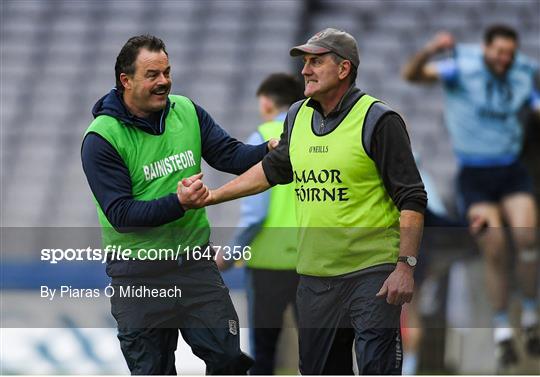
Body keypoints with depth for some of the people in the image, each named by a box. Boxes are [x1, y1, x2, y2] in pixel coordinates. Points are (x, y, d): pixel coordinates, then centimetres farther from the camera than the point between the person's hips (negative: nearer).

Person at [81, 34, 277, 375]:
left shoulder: (186, 112, 3)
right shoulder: (102, 138, -13)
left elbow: (229, 155, 0)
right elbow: (120, 213, -18)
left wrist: (269, 151, -20)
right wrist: (178, 203, -29)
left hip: (194, 260, 4)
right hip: (139, 275, -4)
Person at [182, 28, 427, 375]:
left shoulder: (378, 121, -9)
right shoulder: (298, 117, 12)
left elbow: (411, 199, -10)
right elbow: (272, 169, 30)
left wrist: (406, 266, -17)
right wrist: (213, 196, 27)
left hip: (372, 275, -7)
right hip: (314, 277, 7)